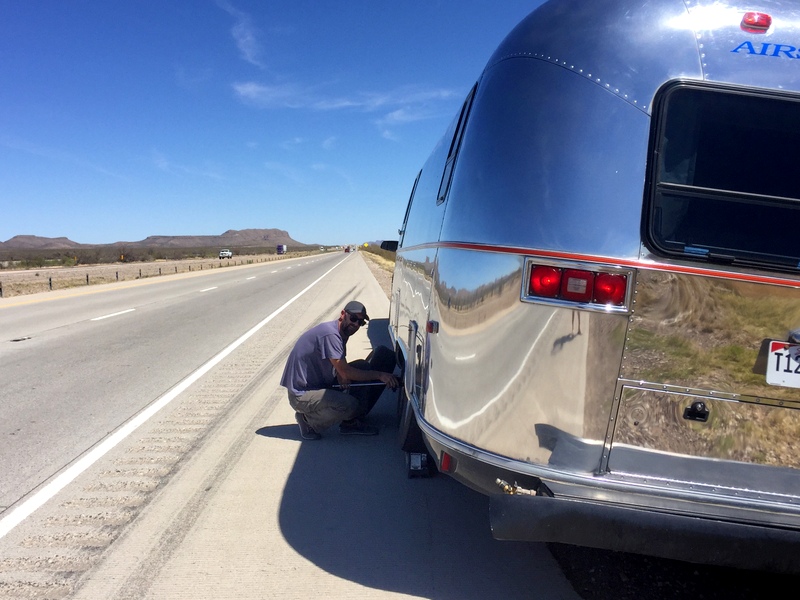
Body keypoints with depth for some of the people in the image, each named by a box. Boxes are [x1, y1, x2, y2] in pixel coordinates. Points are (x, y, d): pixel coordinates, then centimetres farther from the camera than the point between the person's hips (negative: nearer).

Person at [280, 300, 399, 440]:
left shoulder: (341, 334, 7)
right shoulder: (330, 334, -24)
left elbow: (340, 367, 12)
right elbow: (345, 372, -24)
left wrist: (342, 375, -12)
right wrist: (379, 374, -20)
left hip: (321, 385, 10)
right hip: (301, 395, -10)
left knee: (364, 367, 1)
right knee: (350, 405, -30)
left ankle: (351, 421, 2)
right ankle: (308, 419, -4)